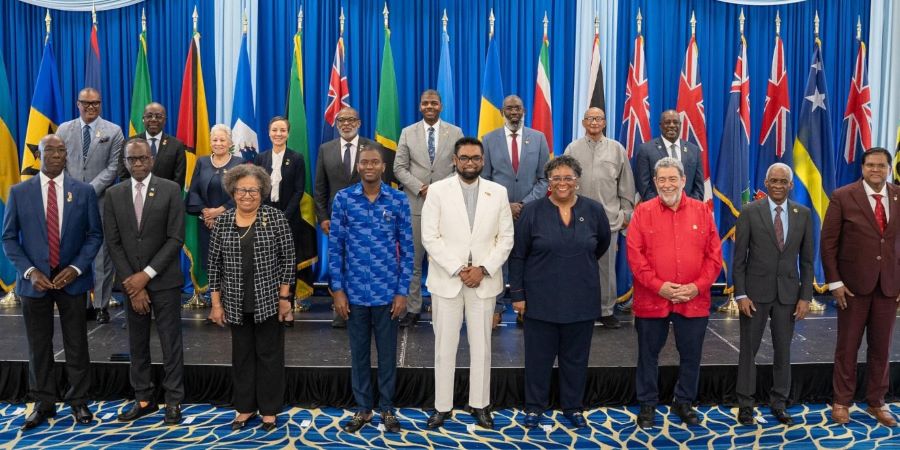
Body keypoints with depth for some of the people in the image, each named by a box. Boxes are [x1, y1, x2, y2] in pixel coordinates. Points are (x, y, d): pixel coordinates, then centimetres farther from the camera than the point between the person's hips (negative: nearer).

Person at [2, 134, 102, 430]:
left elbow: (95, 235, 2)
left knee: (76, 343, 7)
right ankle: (43, 403, 23)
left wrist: (75, 268, -10)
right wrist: (30, 271, -10)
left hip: (72, 279, 0)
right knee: (38, 345, 9)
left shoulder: (84, 191, 1)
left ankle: (78, 401, 20)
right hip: (34, 280, 1)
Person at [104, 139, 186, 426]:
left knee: (170, 341, 3)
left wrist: (147, 274, -13)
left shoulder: (170, 190, -5)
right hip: (131, 281, 3)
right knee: (137, 342, 11)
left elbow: (176, 238, -9)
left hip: (164, 280, -3)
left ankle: (173, 401, 13)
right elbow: (113, 242, 2)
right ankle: (143, 399, 22)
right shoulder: (114, 194, 4)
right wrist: (131, 282, -6)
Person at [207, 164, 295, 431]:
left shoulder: (275, 218, -6)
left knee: (269, 355, 7)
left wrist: (284, 298, -8)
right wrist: (216, 303, 3)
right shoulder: (222, 221, 2)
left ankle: (269, 409, 21)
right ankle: (246, 407, 28)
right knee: (242, 355, 13)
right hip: (236, 304, 3)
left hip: (268, 301, -3)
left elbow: (287, 259, -5)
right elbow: (215, 264, 5)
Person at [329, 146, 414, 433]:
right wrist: (338, 290, -3)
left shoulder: (398, 200, -2)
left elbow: (407, 248, 0)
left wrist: (402, 291, -4)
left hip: (387, 292, 0)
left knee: (387, 353, 10)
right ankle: (362, 408, 28)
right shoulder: (343, 199, -1)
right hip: (355, 292, 1)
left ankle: (387, 408, 27)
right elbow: (335, 247, 1)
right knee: (359, 352, 13)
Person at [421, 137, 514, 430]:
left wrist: (483, 269, -10)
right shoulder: (438, 191, -1)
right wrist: (458, 270, -13)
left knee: (481, 345, 9)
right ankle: (443, 406, 17)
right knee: (444, 346, 5)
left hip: (484, 280, 2)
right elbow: (430, 237, -6)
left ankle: (480, 404, 22)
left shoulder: (498, 192, 5)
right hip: (446, 280, -1)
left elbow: (506, 238, 3)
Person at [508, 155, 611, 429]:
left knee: (575, 357, 13)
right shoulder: (532, 211, -6)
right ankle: (534, 407, 24)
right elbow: (517, 255, -3)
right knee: (538, 356, 8)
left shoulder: (594, 210, -1)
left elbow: (603, 244, 17)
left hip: (581, 300, 2)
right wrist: (517, 294, -5)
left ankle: (573, 407, 29)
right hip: (541, 300, -1)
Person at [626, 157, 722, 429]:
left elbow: (714, 254, 3)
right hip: (651, 299, -1)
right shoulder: (643, 211, -1)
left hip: (694, 300, 2)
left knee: (691, 355, 13)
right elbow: (634, 254, -7)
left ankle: (684, 403, 32)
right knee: (648, 354, 10)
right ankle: (647, 405, 25)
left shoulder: (701, 211, 4)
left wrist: (698, 286, -9)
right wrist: (658, 286, -15)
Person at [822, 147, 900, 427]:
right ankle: (841, 402, 18)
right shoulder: (843, 197, -6)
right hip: (854, 283, -3)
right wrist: (834, 282, -9)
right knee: (847, 345, 6)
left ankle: (876, 403, 25)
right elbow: (828, 242, -5)